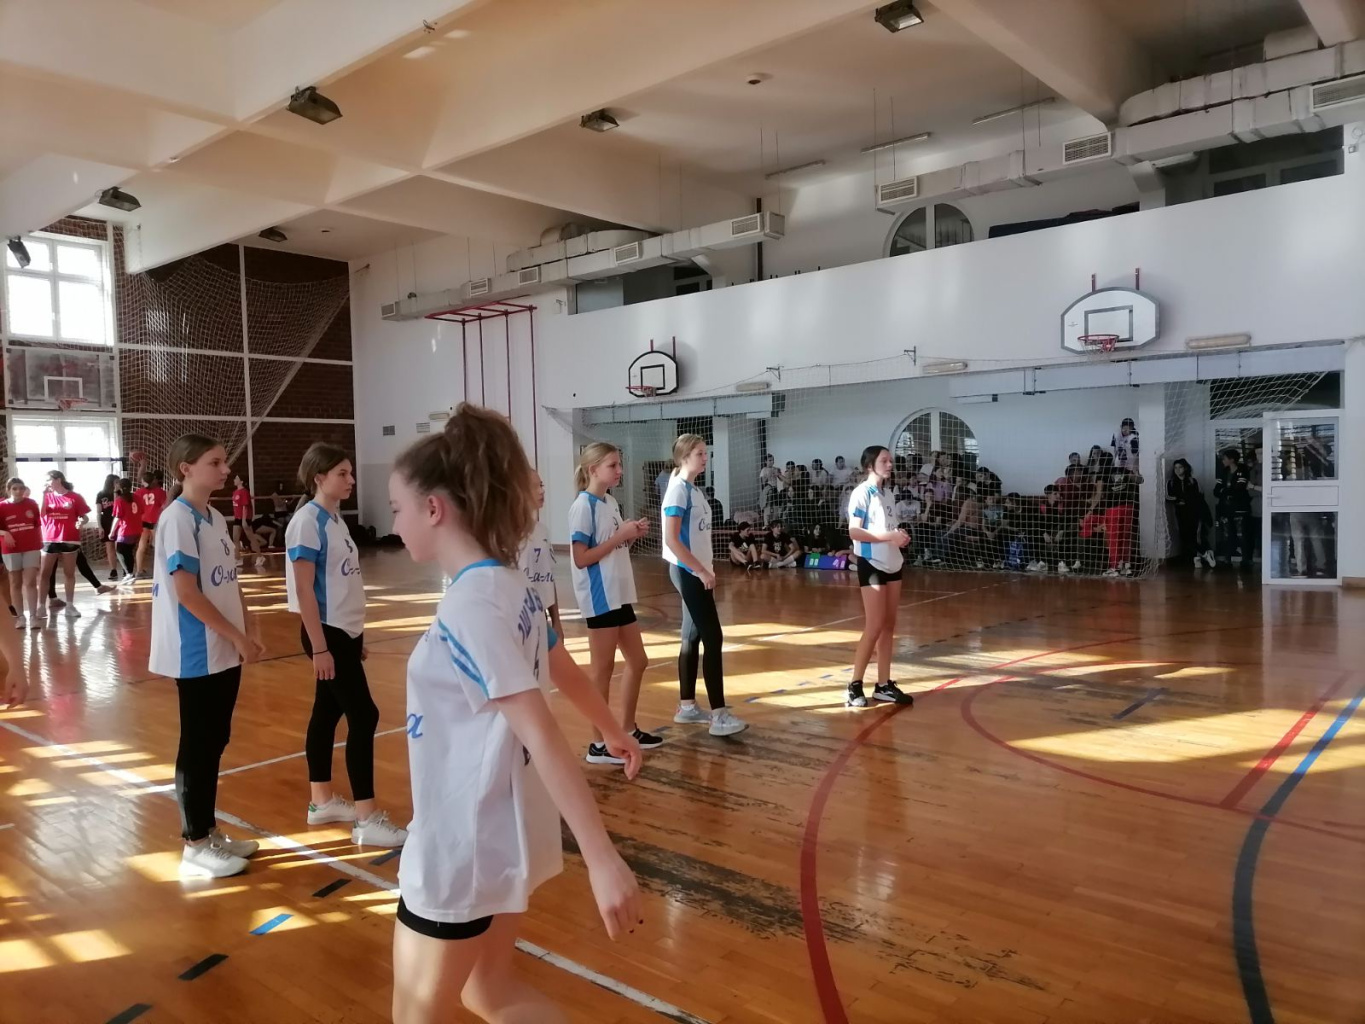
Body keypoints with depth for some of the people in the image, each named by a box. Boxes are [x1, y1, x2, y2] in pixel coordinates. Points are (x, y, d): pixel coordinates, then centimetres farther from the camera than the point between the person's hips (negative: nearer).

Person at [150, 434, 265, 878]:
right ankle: (195, 844, 13)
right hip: (198, 655, -8)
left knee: (215, 743, 14)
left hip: (225, 652, 8)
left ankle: (210, 831, 26)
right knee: (197, 746, 1)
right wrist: (237, 637, -16)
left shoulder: (215, 518, 11)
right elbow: (186, 592, -19)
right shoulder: (178, 518, -15)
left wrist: (249, 630, 6)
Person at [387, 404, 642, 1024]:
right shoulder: (509, 585, 2)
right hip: (504, 832, 9)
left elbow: (540, 734, -30)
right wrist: (614, 733, 34)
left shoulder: (469, 606, -24)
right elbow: (566, 674, 17)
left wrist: (602, 859, -32)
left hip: (461, 844, -8)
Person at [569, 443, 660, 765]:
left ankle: (628, 730, 30)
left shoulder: (611, 503, 11)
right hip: (599, 598, -9)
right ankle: (598, 744, 12)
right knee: (602, 669, 0)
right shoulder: (583, 506, -14)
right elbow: (581, 558, -18)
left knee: (637, 662, 16)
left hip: (619, 595, 9)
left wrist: (633, 535, -1)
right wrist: (620, 535, -18)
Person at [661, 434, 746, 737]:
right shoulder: (678, 489, -14)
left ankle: (687, 707, 20)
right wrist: (701, 571, -19)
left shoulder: (693, 489, 13)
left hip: (695, 573, 9)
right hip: (688, 573, -9)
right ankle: (719, 715, -7)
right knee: (713, 638, -10)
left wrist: (705, 570, 13)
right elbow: (672, 539, -21)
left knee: (693, 638, 12)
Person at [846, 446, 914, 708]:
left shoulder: (887, 493, 13)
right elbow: (854, 531, -18)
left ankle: (884, 685, 13)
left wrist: (899, 536, -1)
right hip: (872, 565, -8)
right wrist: (889, 536, -22)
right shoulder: (862, 492, -10)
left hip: (892, 564, 8)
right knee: (874, 627, -7)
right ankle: (854, 686, 1)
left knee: (889, 625, 7)